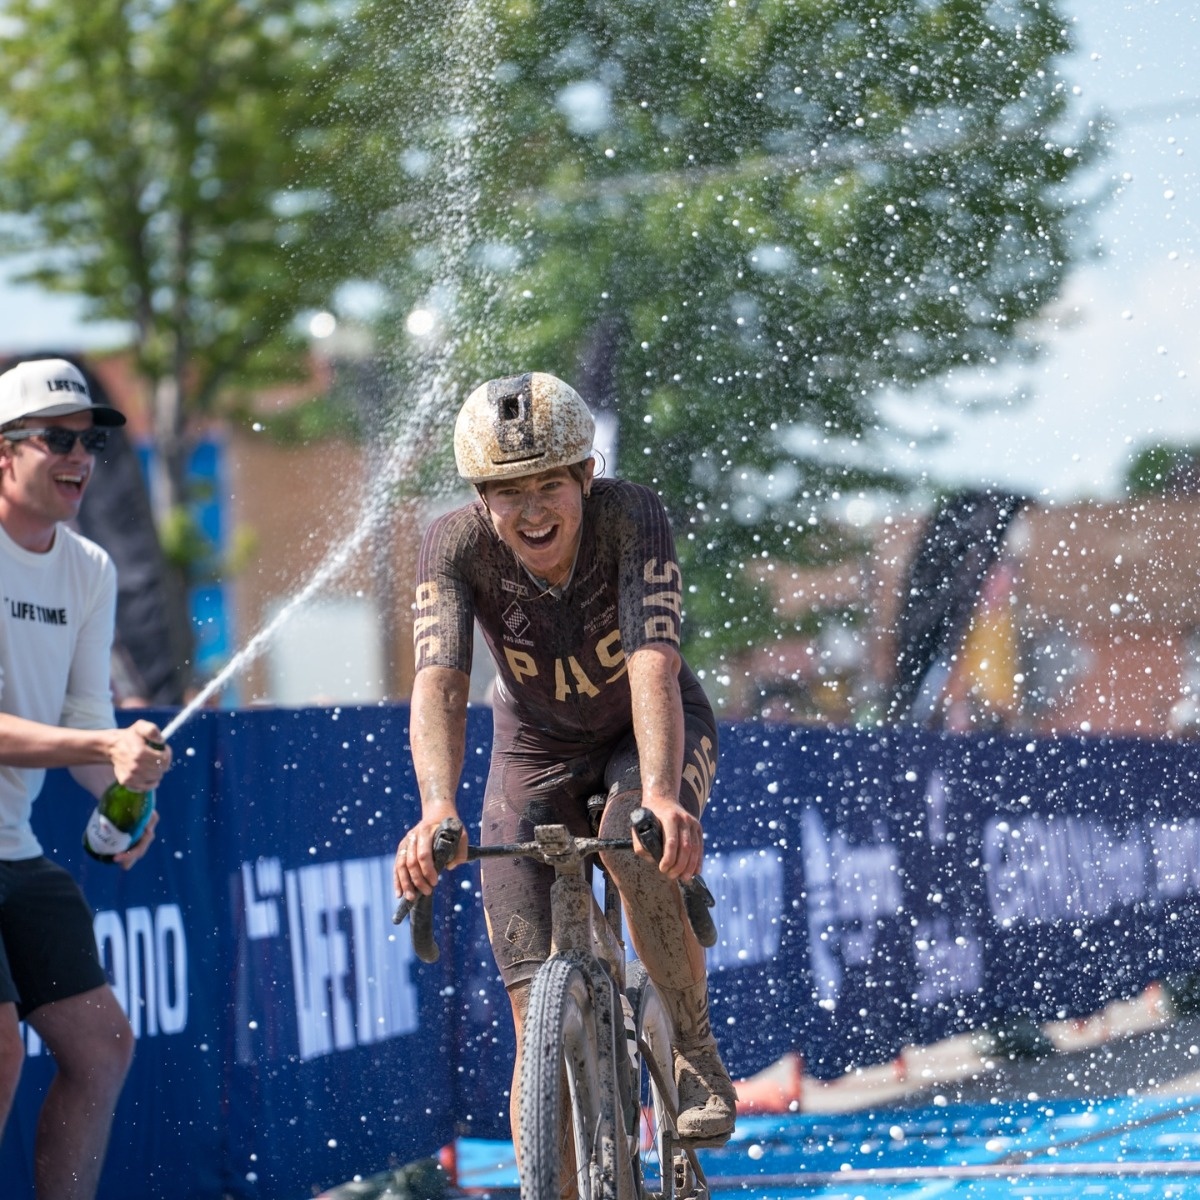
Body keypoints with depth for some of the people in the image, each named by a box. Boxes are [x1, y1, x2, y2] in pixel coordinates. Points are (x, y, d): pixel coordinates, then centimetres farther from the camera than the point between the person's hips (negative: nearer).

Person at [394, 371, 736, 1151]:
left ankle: (698, 1055, -13)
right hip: (538, 748, 2)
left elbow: (653, 664, -43)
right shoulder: (456, 547, -27)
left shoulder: (632, 516, -31)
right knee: (541, 1021, -8)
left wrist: (659, 795, -60)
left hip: (648, 735, -2)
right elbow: (439, 684, -40)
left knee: (638, 853, -36)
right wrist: (438, 812, -58)